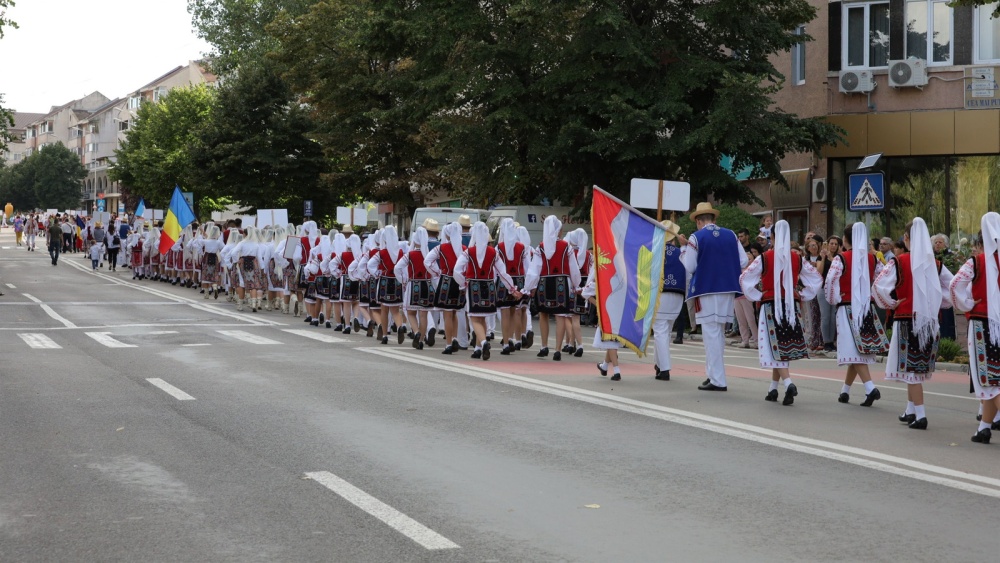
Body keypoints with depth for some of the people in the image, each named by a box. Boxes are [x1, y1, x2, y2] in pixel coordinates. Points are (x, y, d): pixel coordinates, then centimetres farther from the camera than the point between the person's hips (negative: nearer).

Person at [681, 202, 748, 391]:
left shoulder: (696, 237, -7)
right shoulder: (731, 235, 5)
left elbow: (689, 267, -8)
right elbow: (743, 262, 4)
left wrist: (684, 253, 11)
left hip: (706, 291, -5)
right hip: (728, 290, 5)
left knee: (712, 335, -2)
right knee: (719, 334, 16)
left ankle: (717, 380, -3)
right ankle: (713, 374, 23)